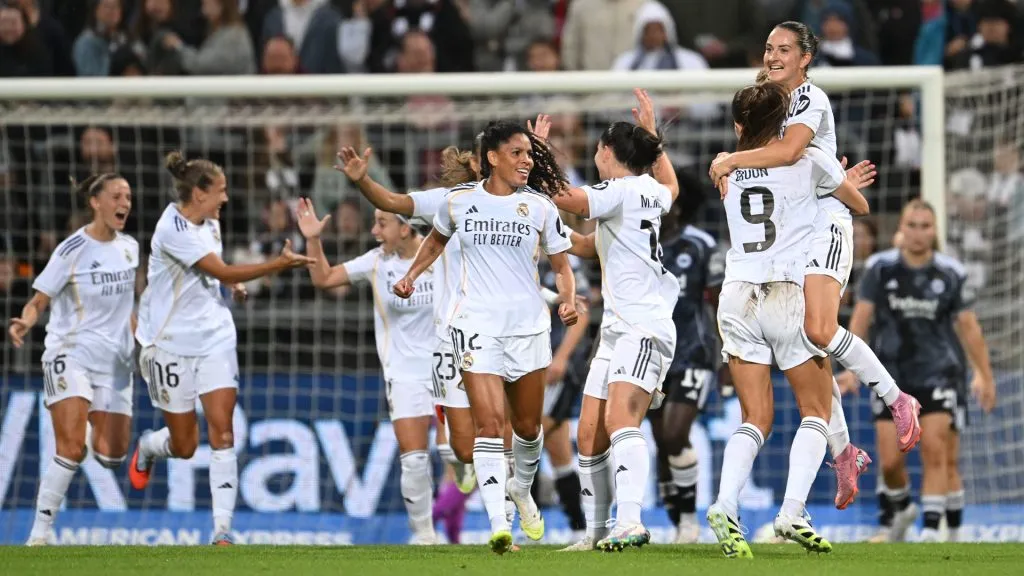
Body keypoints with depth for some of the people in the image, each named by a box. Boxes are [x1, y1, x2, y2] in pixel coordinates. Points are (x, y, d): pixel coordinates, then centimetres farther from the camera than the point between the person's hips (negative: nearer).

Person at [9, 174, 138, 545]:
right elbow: (38, 302, -10)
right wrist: (25, 322, -30)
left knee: (111, 456, 3)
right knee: (72, 448, -20)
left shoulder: (129, 248, 7)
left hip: (114, 361, 6)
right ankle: (39, 535, -13)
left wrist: (134, 336, 20)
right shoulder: (72, 250, -11)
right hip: (71, 354, -6)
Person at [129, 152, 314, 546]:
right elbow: (223, 272, -25)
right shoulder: (173, 229, -21)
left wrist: (235, 283, 5)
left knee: (222, 432, -9)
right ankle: (147, 448, 42)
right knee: (184, 446, 5)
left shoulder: (209, 223, 5)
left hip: (215, 338, 6)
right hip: (173, 343, -6)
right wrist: (280, 264, -27)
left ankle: (223, 529, -10)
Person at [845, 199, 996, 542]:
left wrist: (984, 376, 8)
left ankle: (932, 527, -12)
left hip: (938, 373, -1)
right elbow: (861, 318, 0)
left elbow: (968, 326, 6)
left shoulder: (951, 273, -1)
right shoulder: (880, 268, -2)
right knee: (890, 460, -1)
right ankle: (899, 509, 29)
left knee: (936, 449, -15)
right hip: (891, 374, 1)